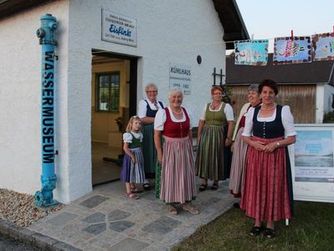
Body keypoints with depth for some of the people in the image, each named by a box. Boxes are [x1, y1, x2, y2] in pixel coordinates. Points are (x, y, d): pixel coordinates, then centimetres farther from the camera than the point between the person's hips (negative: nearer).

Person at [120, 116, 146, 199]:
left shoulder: (140, 134, 5)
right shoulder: (128, 135, -18)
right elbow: (125, 148, -22)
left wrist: (140, 155, 11)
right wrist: (132, 156, -23)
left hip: (138, 156, 8)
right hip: (130, 156, -8)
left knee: (135, 172, 19)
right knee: (129, 173, 0)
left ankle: (133, 187, 37)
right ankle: (129, 192, 6)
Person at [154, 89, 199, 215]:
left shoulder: (185, 111, 5)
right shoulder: (163, 112, -11)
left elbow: (189, 131, 13)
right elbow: (157, 134, -11)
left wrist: (191, 147, 11)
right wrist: (159, 152, -14)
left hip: (185, 148, 5)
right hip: (170, 148, -5)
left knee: (186, 174, 11)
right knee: (171, 175, 6)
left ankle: (186, 202, 25)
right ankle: (172, 203, 22)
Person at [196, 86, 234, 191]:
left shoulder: (226, 106, -1)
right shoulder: (206, 106, 11)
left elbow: (230, 123, -6)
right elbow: (201, 121, 11)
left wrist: (228, 137, -13)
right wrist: (199, 135, 5)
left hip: (219, 135, -3)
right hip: (206, 134, 3)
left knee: (217, 157, 4)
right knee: (204, 156, 2)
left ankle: (216, 181, 19)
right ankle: (203, 181, 11)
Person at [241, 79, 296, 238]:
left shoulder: (283, 110, -3)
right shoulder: (252, 111, 4)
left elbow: (292, 137, -3)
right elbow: (245, 135, 9)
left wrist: (275, 144, -17)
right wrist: (253, 143, -11)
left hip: (275, 155, -2)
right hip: (255, 154, 2)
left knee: (273, 188, 5)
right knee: (256, 187, 7)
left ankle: (270, 224, 21)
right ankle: (257, 222, 23)